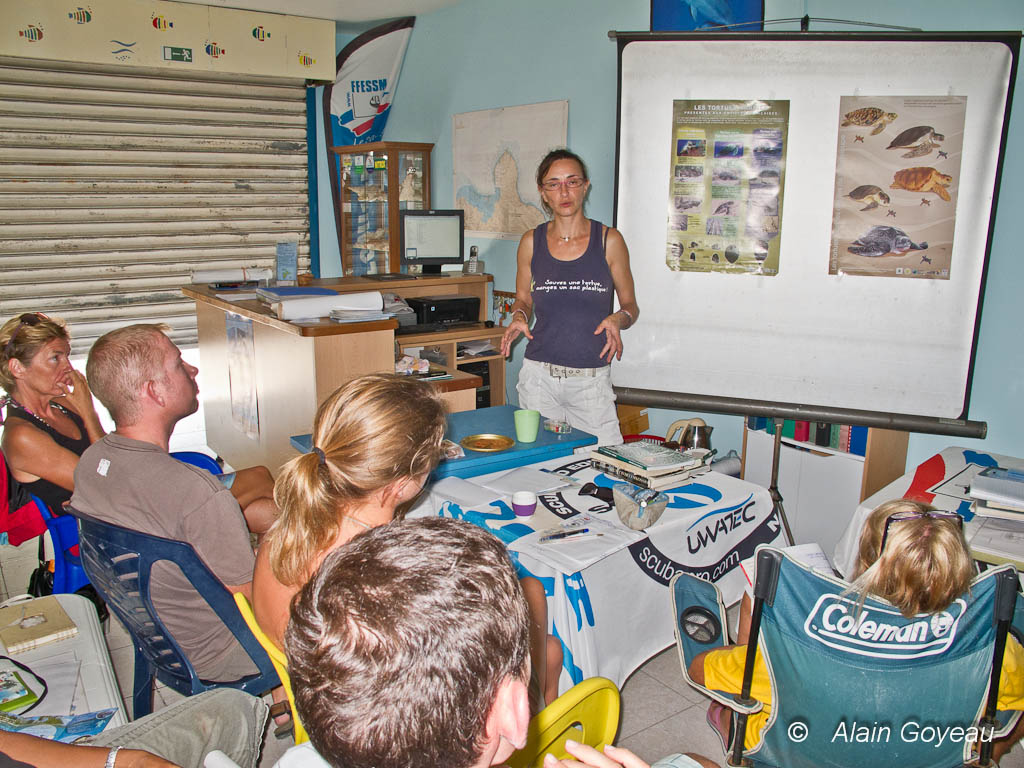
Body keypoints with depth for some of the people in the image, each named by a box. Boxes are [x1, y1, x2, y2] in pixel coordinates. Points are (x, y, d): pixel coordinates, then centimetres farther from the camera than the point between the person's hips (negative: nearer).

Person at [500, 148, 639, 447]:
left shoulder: (609, 240, 1)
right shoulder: (531, 242, 5)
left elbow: (630, 304, 8)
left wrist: (619, 319, -13)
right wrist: (519, 317, -4)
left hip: (592, 379, -1)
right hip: (540, 376, 1)